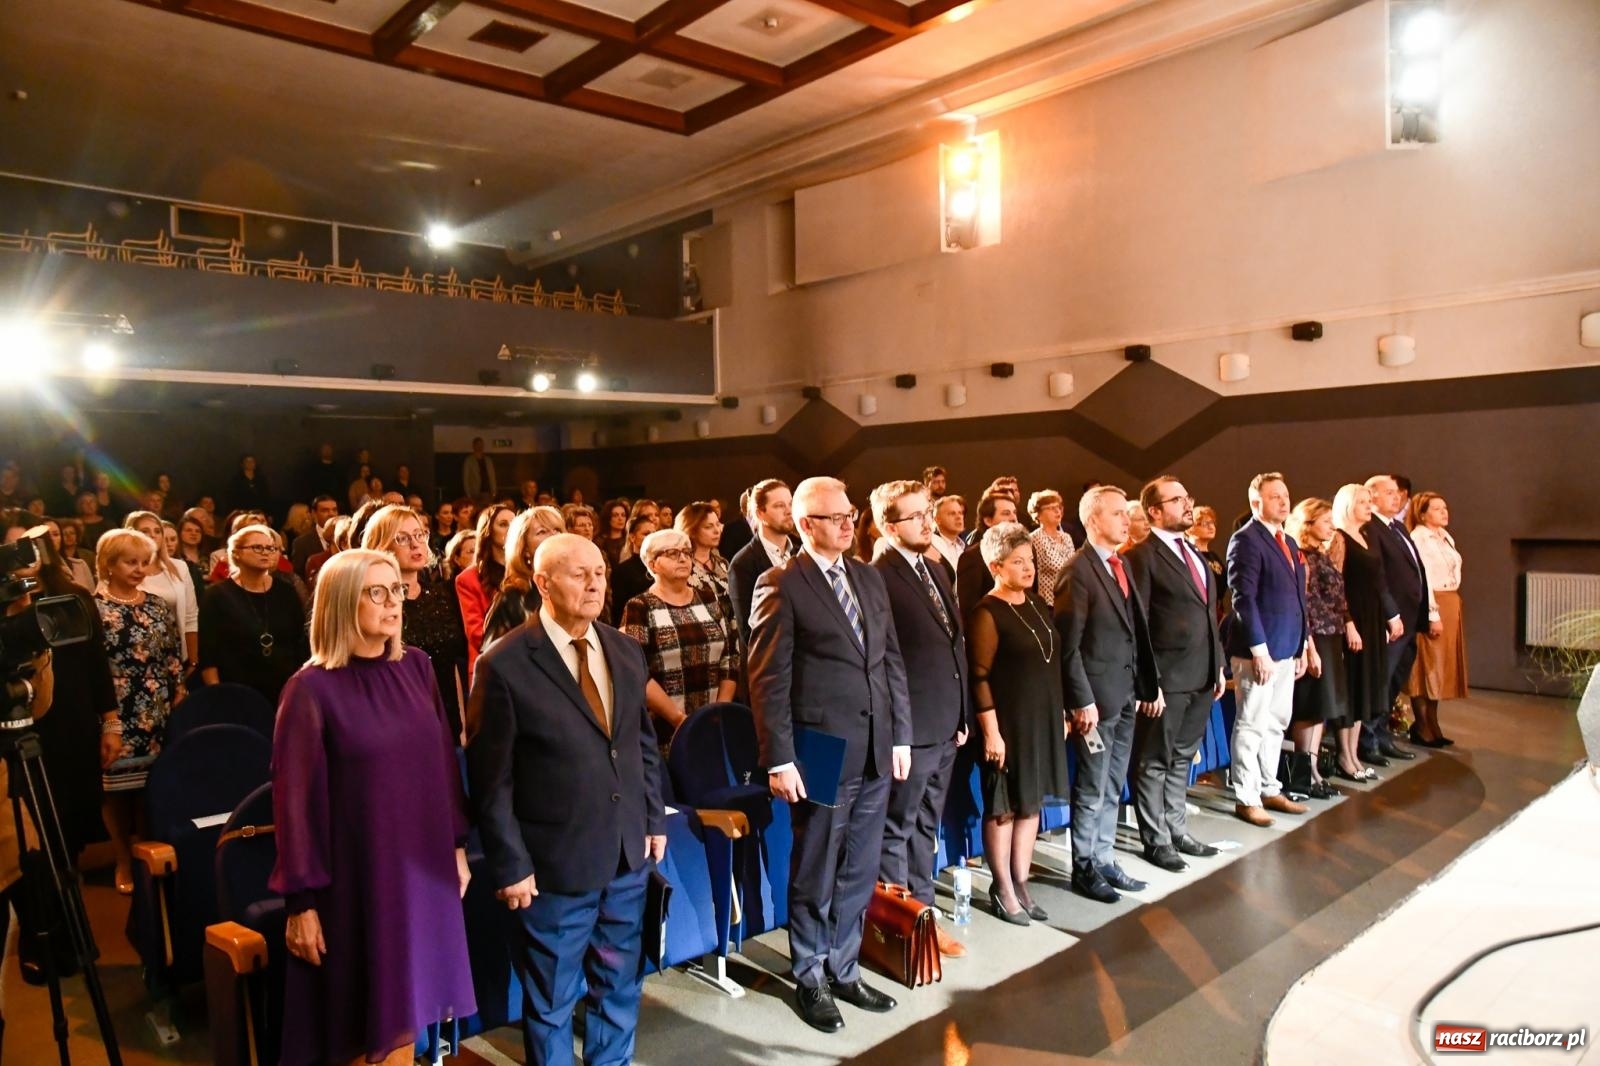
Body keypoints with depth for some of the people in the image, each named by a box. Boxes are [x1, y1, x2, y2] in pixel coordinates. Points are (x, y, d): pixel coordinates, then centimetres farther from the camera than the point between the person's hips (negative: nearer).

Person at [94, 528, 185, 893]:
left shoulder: (158, 606, 10)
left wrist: (179, 706, 8)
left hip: (159, 716, 4)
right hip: (117, 717, -4)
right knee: (118, 790, 3)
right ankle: (125, 863, 18)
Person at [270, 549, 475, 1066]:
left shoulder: (416, 667, 1)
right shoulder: (312, 689, -14)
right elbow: (296, 796, -11)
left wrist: (458, 845, 10)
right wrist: (301, 901, -10)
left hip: (424, 866, 4)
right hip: (359, 875, -4)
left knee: (406, 1006, 16)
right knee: (366, 1021, 10)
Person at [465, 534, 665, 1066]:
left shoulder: (626, 651, 3)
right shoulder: (505, 664, -14)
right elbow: (491, 779, -12)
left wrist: (654, 818, 9)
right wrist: (510, 864, -11)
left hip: (628, 854, 5)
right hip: (557, 862, -5)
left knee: (620, 987, 21)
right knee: (551, 1000, 15)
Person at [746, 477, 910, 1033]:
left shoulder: (869, 577, 10)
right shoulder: (780, 584, -10)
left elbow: (893, 660, 12)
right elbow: (768, 679, -13)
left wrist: (901, 736, 9)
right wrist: (779, 760, -15)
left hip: (876, 755, 6)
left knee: (859, 874, 17)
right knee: (815, 877, 12)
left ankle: (844, 970, 36)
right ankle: (810, 978, 31)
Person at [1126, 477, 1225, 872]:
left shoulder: (1193, 552, 14)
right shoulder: (1142, 555, -11)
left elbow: (1209, 614, 18)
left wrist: (1218, 666, 14)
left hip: (1202, 676, 8)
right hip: (1166, 677, -8)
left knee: (1181, 758, 18)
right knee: (1155, 762, 6)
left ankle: (1176, 830, 31)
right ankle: (1156, 840, 19)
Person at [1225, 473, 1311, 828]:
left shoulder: (1289, 542, 16)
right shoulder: (1246, 540, -12)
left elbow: (1297, 597, 19)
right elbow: (1244, 598, -17)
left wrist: (1302, 645, 15)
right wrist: (1259, 649, -20)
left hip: (1287, 650, 9)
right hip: (1259, 651, -9)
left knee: (1276, 724, 15)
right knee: (1252, 725, -1)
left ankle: (1269, 790, 27)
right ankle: (1246, 799, 8)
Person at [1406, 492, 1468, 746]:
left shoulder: (1446, 536, 13)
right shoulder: (1418, 539, -12)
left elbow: (1452, 573, 17)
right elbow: (1422, 579, -17)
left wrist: (1453, 608, 12)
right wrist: (1433, 614, -20)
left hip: (1452, 605, 9)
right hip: (1431, 606, -9)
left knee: (1441, 668, 12)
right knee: (1427, 668, -2)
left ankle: (1432, 727, 20)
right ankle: (1423, 730, 6)